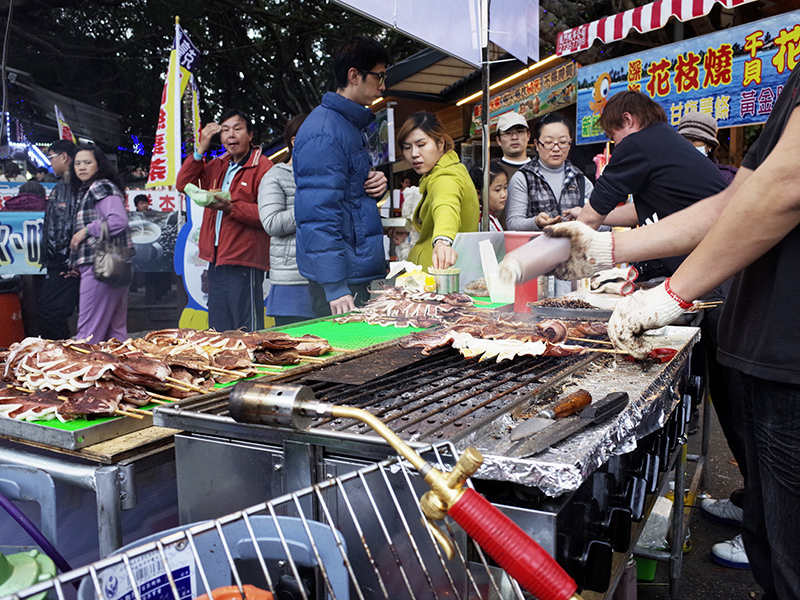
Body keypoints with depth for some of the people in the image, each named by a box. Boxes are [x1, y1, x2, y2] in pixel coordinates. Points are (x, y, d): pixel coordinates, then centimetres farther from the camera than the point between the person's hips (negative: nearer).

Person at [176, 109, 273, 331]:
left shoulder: (263, 166, -6)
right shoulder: (217, 165, 18)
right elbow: (183, 184, 12)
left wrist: (231, 208, -22)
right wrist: (201, 148, 4)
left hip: (244, 263, -8)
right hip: (216, 261, 8)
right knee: (219, 335, 13)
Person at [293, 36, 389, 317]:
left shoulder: (352, 124, 17)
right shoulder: (324, 132, -15)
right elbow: (320, 214, -22)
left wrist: (376, 184, 2)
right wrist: (335, 288, -26)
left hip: (361, 271, 10)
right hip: (341, 276, -10)